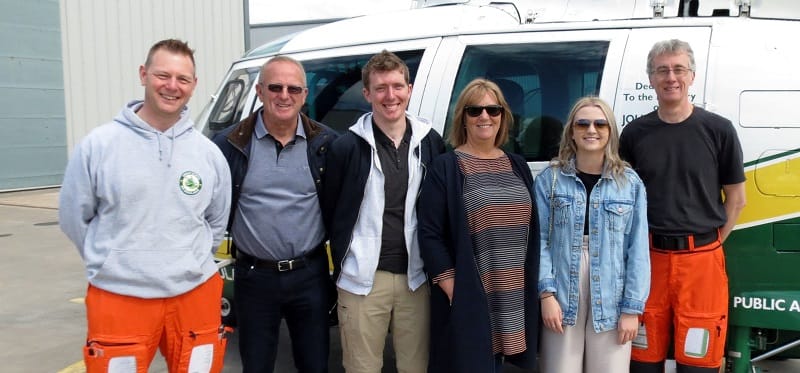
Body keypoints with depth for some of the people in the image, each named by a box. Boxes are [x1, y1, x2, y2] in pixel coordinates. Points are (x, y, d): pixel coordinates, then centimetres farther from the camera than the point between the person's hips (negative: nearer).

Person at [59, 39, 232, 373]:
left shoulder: (209, 152, 3)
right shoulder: (98, 145, -5)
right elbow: (73, 217, 3)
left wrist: (191, 264, 10)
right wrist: (113, 262, 4)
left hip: (196, 297, 3)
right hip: (119, 300, -2)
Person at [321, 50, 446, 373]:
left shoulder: (430, 143, 4)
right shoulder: (347, 146, -5)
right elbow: (331, 212, 1)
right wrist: (341, 265, 2)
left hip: (415, 277, 2)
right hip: (362, 278, -2)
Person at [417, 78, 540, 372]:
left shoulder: (518, 166, 11)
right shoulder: (445, 168, -6)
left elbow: (531, 230, 16)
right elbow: (429, 235, -10)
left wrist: (531, 286, 12)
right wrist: (451, 286, -15)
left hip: (512, 297, 5)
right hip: (466, 296, -5)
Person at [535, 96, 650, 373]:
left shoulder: (631, 183, 2)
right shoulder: (549, 179, 1)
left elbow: (638, 250, 0)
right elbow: (540, 240, -2)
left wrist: (633, 308, -3)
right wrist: (546, 292, -10)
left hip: (611, 302, 1)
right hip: (562, 298, 0)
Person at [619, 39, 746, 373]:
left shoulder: (718, 130, 0)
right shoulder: (634, 133, 5)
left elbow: (736, 199, 5)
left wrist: (710, 245, 1)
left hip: (702, 260, -1)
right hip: (648, 259, 2)